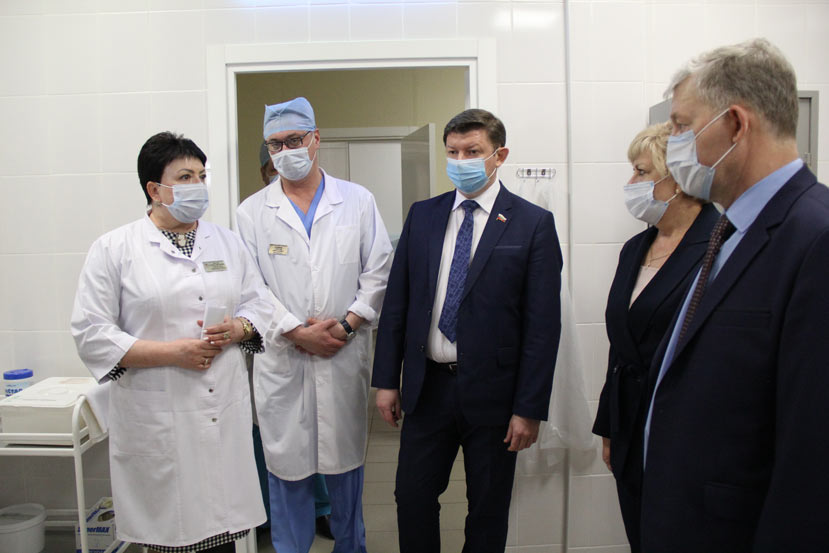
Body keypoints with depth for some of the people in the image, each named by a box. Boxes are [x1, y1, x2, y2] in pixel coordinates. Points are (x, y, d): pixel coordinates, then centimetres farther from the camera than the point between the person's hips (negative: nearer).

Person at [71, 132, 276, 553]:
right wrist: (171, 352, -15)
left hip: (225, 411, 4)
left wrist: (238, 328, -8)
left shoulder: (227, 242, 11)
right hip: (158, 422, -3)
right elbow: (91, 334, -6)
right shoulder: (113, 250, -2)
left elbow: (261, 304, 14)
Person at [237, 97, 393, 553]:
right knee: (287, 464, 8)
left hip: (346, 357, 1)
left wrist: (347, 324, -10)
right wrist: (297, 332, -10)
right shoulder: (252, 212, 4)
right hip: (281, 359, 0)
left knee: (345, 460, 12)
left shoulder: (358, 201, 5)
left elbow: (378, 273, 3)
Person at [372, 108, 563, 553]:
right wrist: (387, 380, 3)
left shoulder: (533, 224, -6)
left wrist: (529, 408, -11)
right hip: (428, 386, 3)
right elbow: (397, 303, 6)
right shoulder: (422, 215, 5)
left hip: (493, 391, -3)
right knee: (412, 498, 12)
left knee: (488, 510, 13)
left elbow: (543, 324, -9)